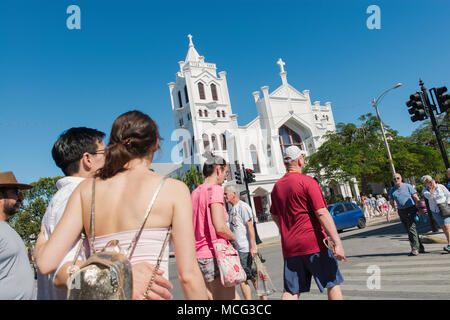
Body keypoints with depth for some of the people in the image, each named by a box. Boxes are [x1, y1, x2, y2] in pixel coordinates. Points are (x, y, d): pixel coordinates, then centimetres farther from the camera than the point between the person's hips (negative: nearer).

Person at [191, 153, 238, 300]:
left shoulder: (195, 192, 13)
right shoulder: (215, 189, -11)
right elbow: (219, 227, -19)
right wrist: (233, 237, 0)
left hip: (199, 255, 9)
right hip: (214, 255, -9)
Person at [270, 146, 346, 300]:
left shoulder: (277, 186, 10)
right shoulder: (307, 181, -9)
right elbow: (322, 213, -17)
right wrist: (337, 243, -16)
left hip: (289, 247, 6)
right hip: (314, 243, -5)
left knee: (291, 291, 9)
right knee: (333, 283, 12)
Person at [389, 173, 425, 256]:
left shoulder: (407, 186, -2)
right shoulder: (393, 190, 11)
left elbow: (416, 198, -4)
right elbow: (391, 203, 12)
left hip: (411, 209, -5)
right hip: (401, 212, 5)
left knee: (412, 228, -15)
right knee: (408, 230, 8)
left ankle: (415, 249, -14)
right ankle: (420, 247, 20)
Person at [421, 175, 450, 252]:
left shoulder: (441, 186, -3)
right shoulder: (425, 190, -3)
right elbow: (429, 196, -23)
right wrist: (433, 187, -23)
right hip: (435, 211, 2)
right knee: (443, 227, 2)